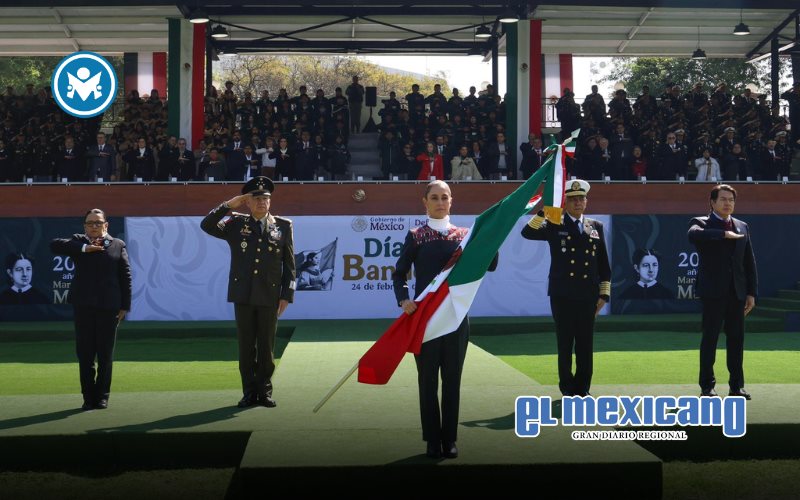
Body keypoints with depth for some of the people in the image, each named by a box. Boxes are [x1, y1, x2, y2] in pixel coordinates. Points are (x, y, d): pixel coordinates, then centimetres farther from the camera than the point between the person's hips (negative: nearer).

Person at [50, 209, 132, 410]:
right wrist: (84, 248, -16)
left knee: (105, 354, 5)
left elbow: (125, 277, 5)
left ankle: (102, 396, 15)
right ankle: (88, 397, 13)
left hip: (109, 307, -1)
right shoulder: (79, 241, 9)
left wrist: (125, 306, -2)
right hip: (84, 306, 1)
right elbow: (55, 245, -9)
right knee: (84, 354, 3)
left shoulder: (118, 245, 7)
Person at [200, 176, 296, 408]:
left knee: (267, 346, 4)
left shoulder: (283, 226, 7)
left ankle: (265, 391, 15)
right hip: (243, 295, 1)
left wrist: (286, 295, -1)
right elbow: (207, 226, -3)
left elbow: (289, 264, 6)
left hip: (269, 296, -1)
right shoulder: (236, 224, 8)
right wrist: (228, 205, -8)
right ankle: (250, 392, 12)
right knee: (246, 347, 4)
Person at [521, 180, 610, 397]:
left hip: (587, 296, 2)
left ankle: (582, 387, 16)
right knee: (565, 344, 4)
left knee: (585, 344, 6)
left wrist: (604, 294, 6)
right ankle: (568, 387, 15)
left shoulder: (596, 227, 10)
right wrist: (544, 211, -21)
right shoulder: (554, 226, 1)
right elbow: (527, 233, -16)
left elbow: (603, 264, 11)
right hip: (562, 296, -2)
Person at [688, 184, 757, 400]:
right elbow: (694, 235, -27)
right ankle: (707, 386, 6)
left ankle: (736, 386, 14)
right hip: (713, 292, -5)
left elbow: (750, 262, 14)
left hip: (737, 292, 5)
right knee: (710, 338, -1)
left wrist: (752, 293, 8)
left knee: (736, 338, 7)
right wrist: (724, 234, -22)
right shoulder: (701, 223, 0)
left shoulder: (742, 227, 15)